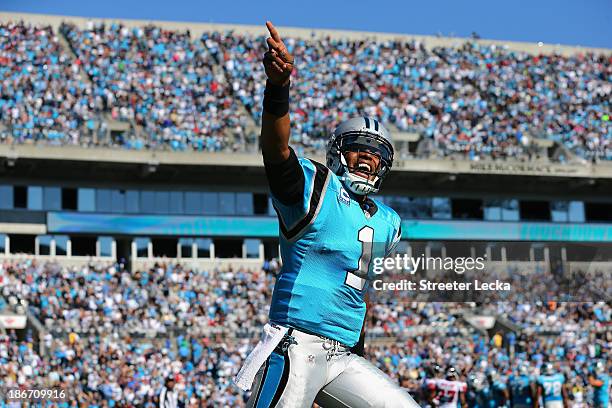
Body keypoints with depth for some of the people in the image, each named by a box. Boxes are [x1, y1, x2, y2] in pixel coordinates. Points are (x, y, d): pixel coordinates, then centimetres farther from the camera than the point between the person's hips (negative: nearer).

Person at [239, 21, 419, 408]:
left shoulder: (387, 223, 17)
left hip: (342, 358, 8)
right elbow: (276, 149, -25)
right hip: (296, 350, -8)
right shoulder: (314, 185, -5)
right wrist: (278, 86, -42)